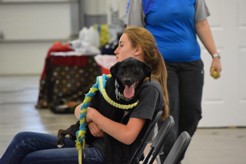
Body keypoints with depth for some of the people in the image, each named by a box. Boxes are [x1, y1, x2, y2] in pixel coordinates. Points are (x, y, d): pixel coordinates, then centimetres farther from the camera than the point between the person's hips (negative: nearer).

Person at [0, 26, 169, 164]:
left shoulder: (149, 88, -11)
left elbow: (128, 135, -22)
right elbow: (79, 110, 15)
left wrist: (93, 114, -11)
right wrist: (89, 121, -8)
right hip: (91, 143, 8)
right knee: (23, 140, -3)